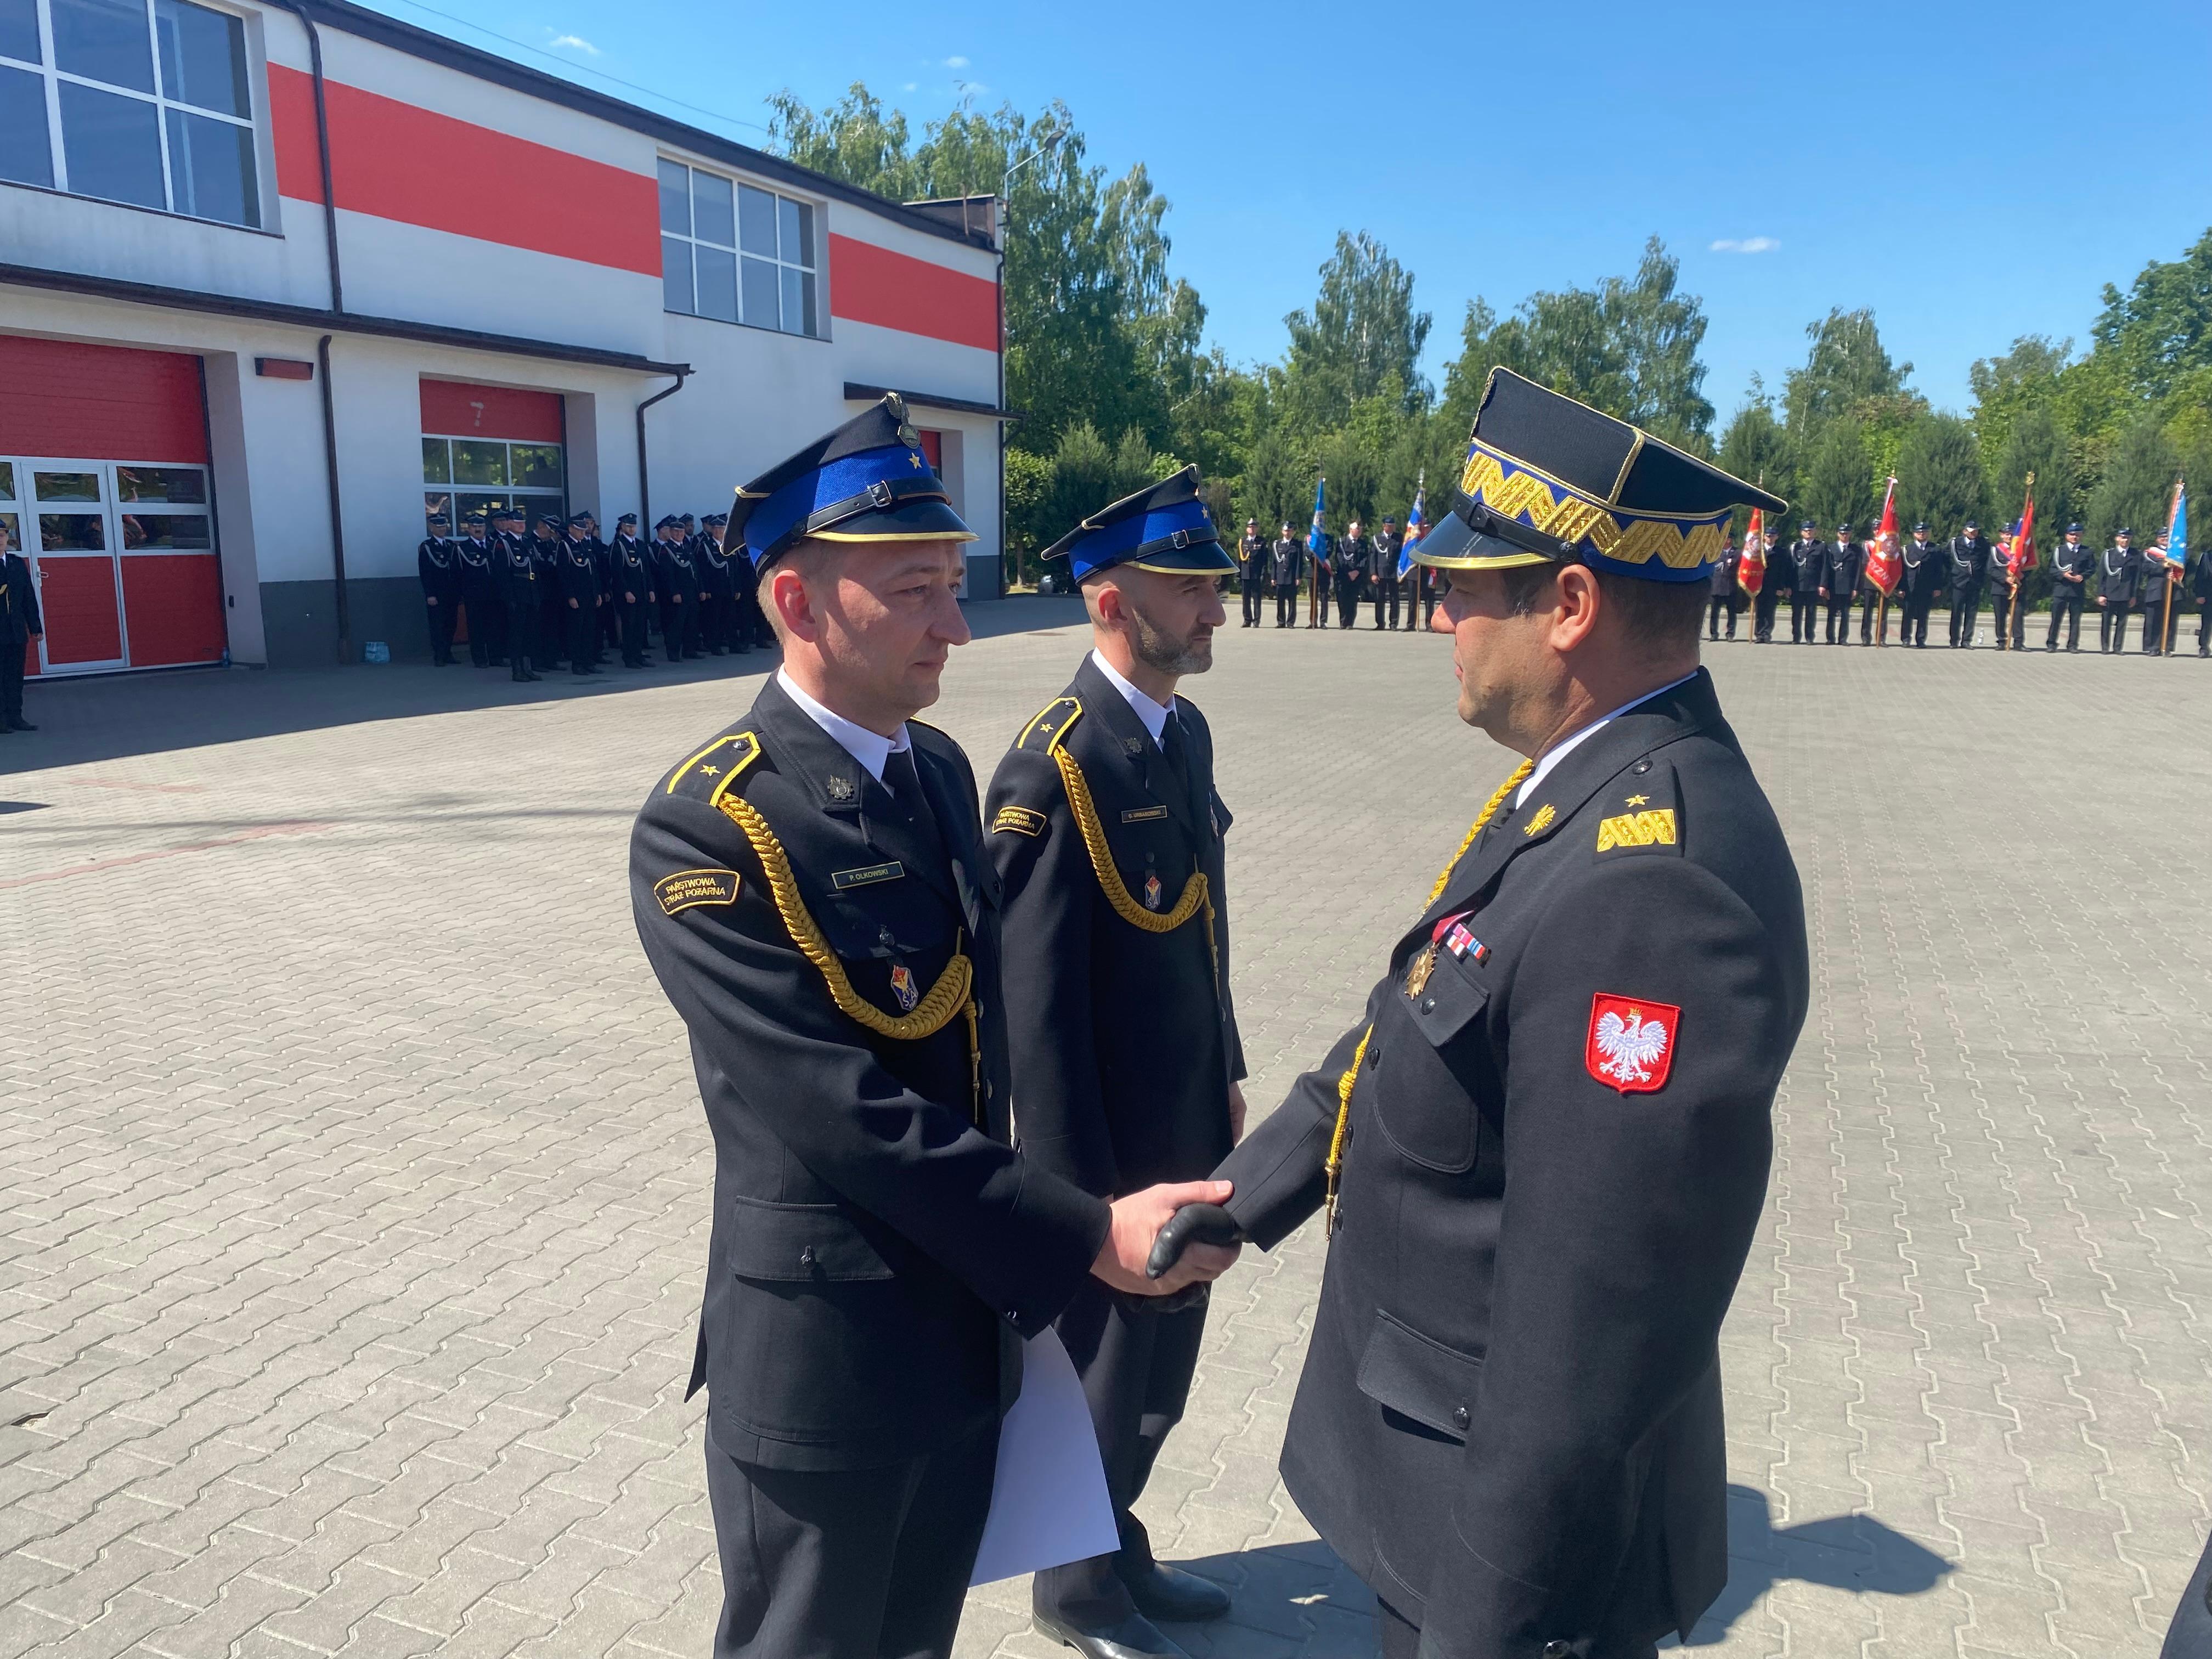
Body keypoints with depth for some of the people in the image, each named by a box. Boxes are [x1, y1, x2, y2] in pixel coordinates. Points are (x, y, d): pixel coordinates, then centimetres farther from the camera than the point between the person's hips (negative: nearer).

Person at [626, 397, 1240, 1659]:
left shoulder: (944, 770, 3)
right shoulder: (707, 827, -22)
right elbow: (844, 1108, -27)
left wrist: (1010, 1274, 14)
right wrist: (1084, 1237, -25)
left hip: (976, 1325, 7)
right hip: (824, 1357, -6)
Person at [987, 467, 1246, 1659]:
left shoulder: (1186, 733, 4)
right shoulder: (1053, 770, -23)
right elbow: (1037, 1001, -22)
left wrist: (1227, 1078, 14)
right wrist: (1079, 1189, -19)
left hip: (1190, 1127, 8)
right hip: (1111, 1144, -8)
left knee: (1162, 1369, 23)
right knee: (1103, 1372, 14)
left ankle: (1120, 1552, 47)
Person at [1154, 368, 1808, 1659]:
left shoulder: (1657, 879, -32)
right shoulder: (1585, 792, 0)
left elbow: (1597, 1320, -30)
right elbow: (1407, 1035, 8)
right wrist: (1244, 1193, 8)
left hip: (1517, 1514, -8)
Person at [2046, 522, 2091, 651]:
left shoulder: (2087, 552, 12)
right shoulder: (2058, 550, 9)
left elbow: (2092, 568, 10)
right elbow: (2052, 569, 4)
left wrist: (2083, 576, -9)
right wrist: (2064, 574, -13)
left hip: (2078, 590, 1)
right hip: (2060, 589, -1)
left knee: (2075, 619, 2)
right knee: (2055, 617, -3)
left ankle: (2073, 645, 7)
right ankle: (2051, 644, 3)